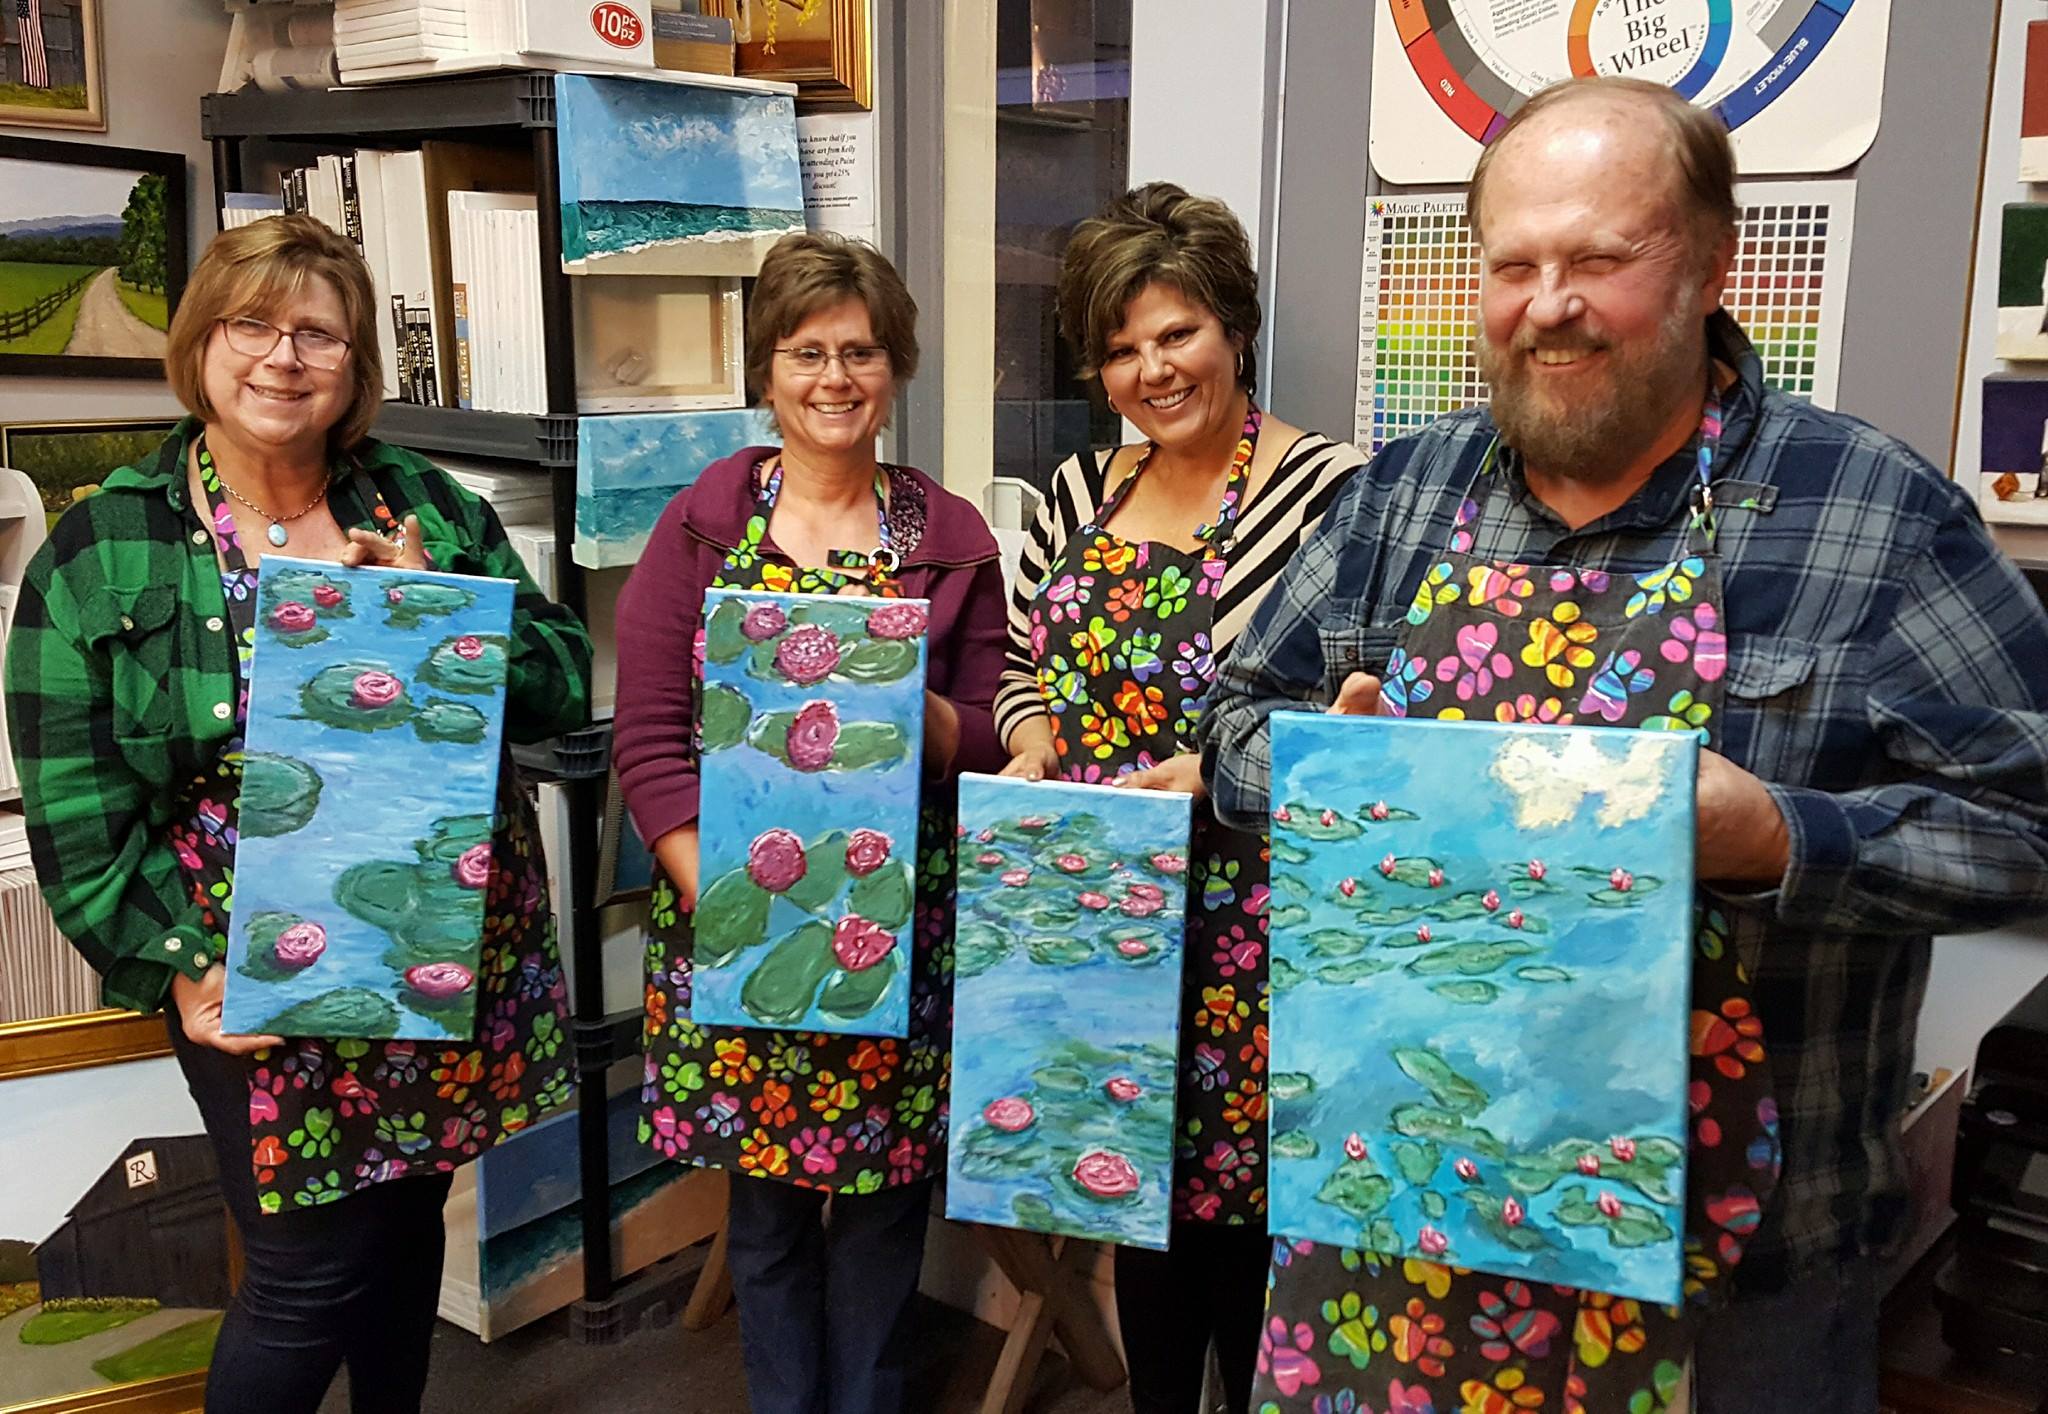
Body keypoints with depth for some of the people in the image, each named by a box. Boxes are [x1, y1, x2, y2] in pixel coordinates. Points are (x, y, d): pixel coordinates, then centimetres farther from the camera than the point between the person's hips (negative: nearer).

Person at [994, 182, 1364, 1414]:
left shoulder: (1329, 490, -11)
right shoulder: (1081, 494, 9)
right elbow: (1024, 669, 16)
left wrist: (1220, 773, -23)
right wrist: (1031, 756, -3)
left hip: (1247, 926, -6)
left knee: (1243, 1178, 4)